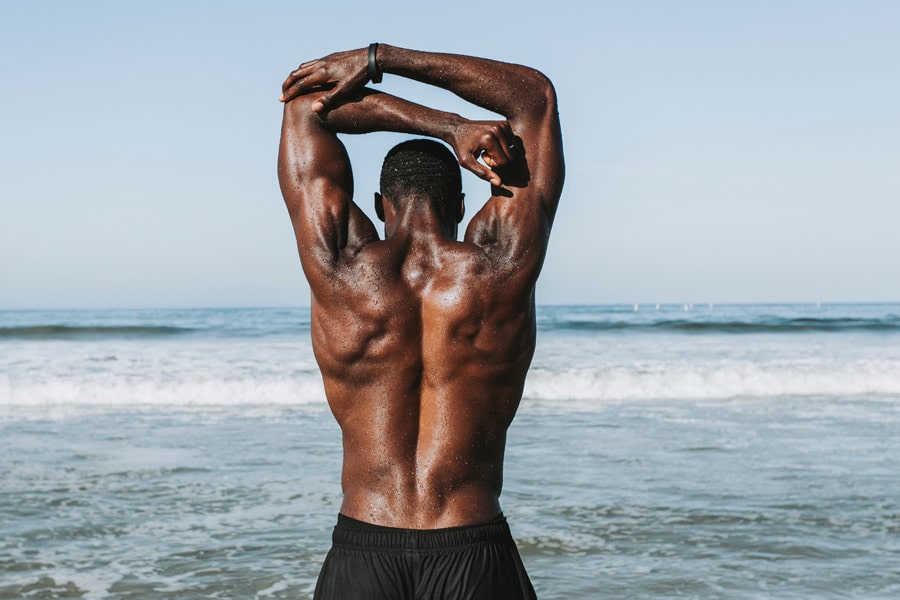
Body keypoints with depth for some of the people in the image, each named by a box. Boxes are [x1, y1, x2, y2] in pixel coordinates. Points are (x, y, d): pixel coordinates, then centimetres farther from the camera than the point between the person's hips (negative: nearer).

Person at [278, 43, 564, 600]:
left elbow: (307, 102, 7)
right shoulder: (502, 266, -6)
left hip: (361, 553, 1)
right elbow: (535, 95, 7)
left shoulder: (339, 268, -6)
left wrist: (448, 128, 1)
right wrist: (377, 59, 4)